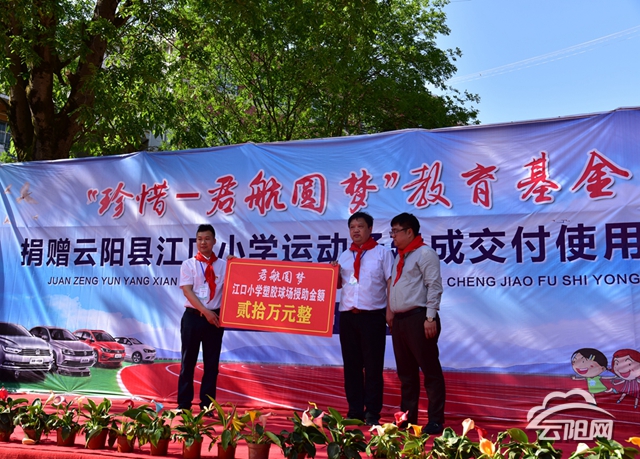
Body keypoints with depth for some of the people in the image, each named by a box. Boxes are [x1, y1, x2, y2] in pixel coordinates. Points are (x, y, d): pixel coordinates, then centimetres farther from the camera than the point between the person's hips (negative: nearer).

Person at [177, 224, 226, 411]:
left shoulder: (224, 265, 6)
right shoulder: (188, 264, 3)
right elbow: (187, 291, -7)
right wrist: (205, 311, -17)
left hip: (215, 317, 1)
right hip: (193, 317, -1)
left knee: (211, 362, 6)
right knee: (188, 361, 5)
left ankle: (207, 404, 15)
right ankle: (184, 404, 14)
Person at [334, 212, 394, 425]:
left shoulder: (382, 253, 3)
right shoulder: (344, 256, 15)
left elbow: (391, 283, -2)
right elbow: (338, 283, 17)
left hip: (372, 316, -4)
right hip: (347, 315, 5)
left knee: (373, 366, -1)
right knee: (351, 365, 7)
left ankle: (372, 413, 6)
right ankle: (354, 411, 15)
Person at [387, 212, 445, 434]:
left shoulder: (424, 253, -8)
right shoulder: (400, 257, 19)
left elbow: (434, 286, -14)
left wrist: (430, 318, -18)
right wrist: (390, 312, 16)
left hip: (418, 318, -9)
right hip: (399, 319, 9)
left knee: (430, 370, -2)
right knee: (405, 372, 13)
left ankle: (435, 420, 3)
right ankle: (407, 417, 22)